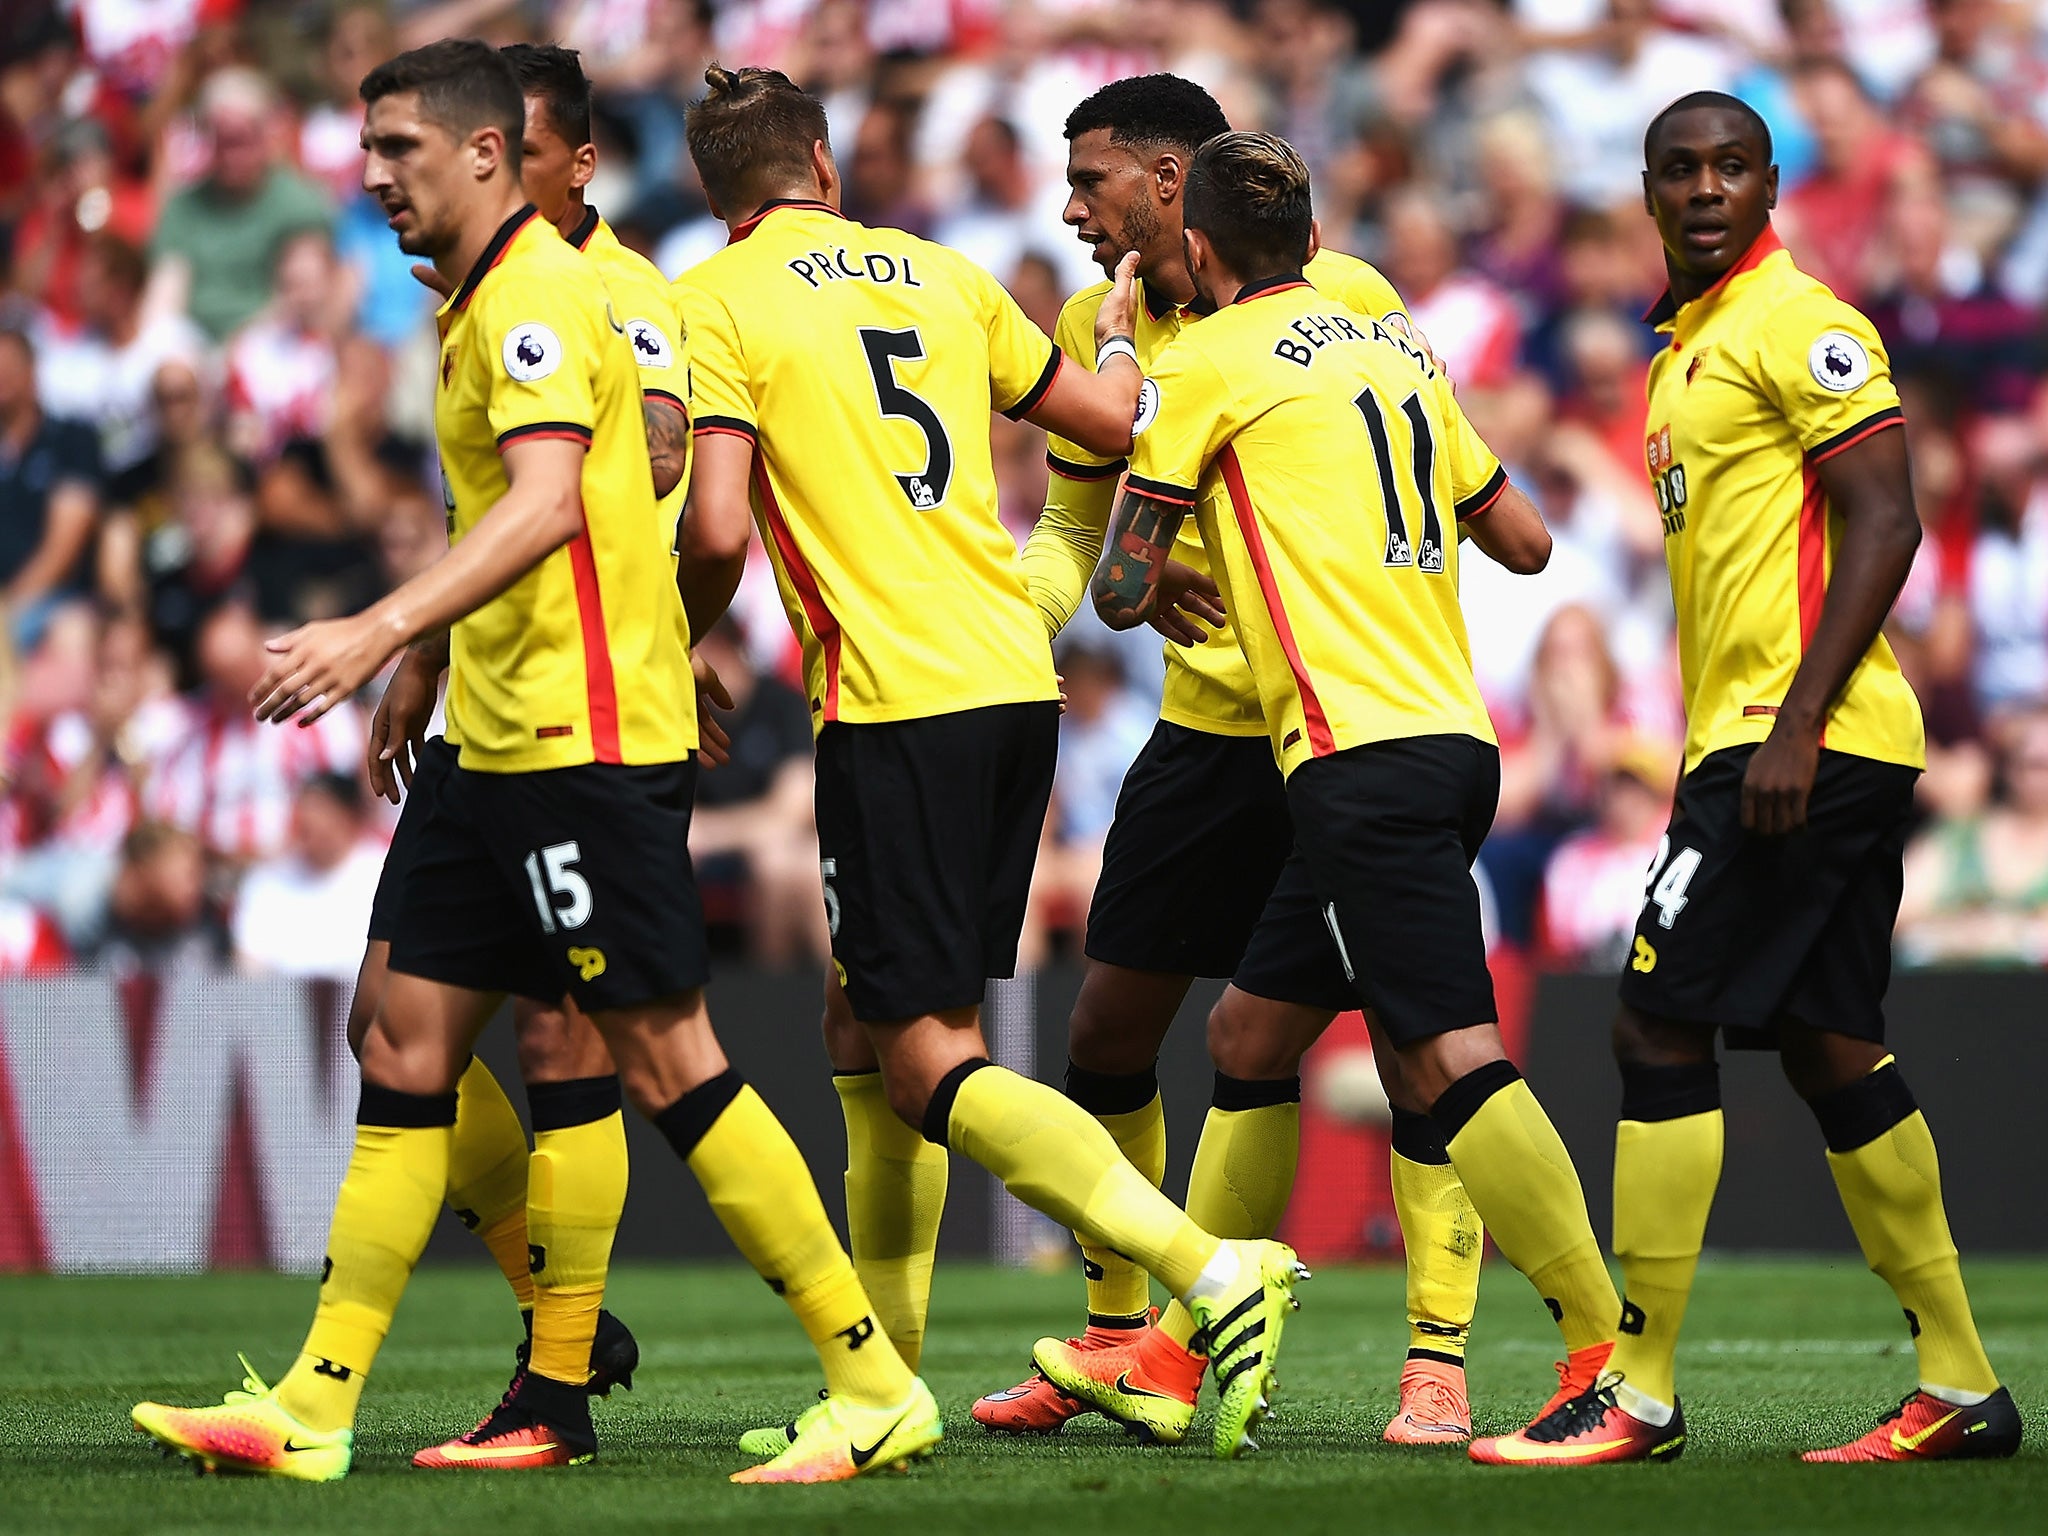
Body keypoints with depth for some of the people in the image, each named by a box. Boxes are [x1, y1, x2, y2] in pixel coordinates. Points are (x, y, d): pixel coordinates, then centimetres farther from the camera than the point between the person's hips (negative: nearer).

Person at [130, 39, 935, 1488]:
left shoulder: (536, 293, -13)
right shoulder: (481, 301, 17)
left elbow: (548, 502, -28)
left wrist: (385, 628, -37)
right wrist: (429, 683, 24)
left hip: (590, 740, -10)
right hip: (504, 743, 10)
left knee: (668, 1058, -9)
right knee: (409, 1045, 7)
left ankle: (878, 1385, -4)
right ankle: (312, 1410, 9)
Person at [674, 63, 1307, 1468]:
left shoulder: (719, 302, -3)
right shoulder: (938, 274, 15)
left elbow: (719, 529, -13)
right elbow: (1111, 418, 23)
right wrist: (1121, 331, 45)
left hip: (893, 704, -7)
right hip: (1019, 679, 7)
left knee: (930, 1065, -7)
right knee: (866, 1029, 18)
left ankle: (1214, 1272, -24)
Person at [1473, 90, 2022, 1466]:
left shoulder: (1801, 325, -10)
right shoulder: (1688, 342, 19)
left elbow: (1885, 525, -17)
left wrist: (1795, 727, -22)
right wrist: (1717, 750, 22)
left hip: (1807, 740, -10)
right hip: (1758, 739, 10)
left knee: (1661, 1025, -10)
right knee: (1830, 1052, 10)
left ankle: (1638, 1396, -7)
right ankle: (1961, 1389, 13)